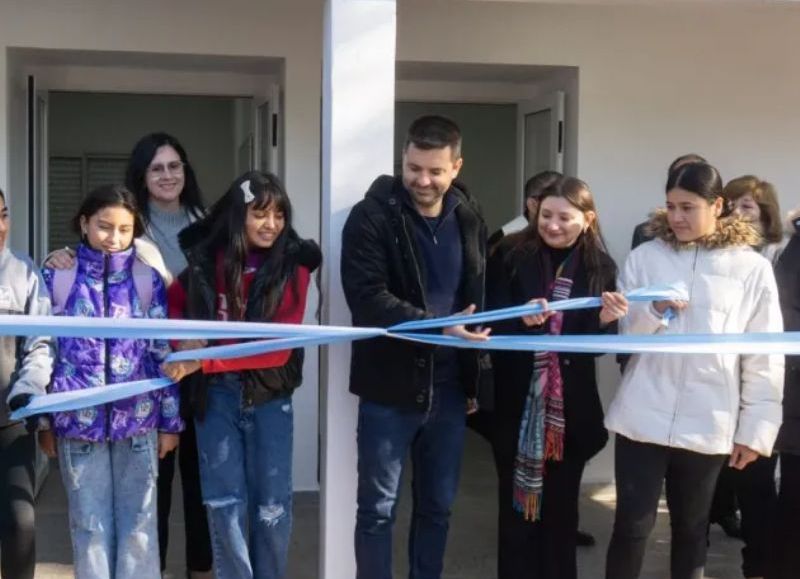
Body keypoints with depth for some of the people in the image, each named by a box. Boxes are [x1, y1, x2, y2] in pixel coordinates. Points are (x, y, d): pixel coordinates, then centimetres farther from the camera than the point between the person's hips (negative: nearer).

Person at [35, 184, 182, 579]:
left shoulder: (148, 279, 1)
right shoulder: (57, 276, -1)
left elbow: (163, 351, 4)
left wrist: (170, 420, 3)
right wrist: (42, 421, 4)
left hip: (137, 418, 1)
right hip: (78, 418, 0)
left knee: (138, 521, 7)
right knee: (90, 523, 8)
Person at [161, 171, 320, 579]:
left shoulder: (292, 266, -8)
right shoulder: (205, 260, -2)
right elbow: (172, 304, 16)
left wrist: (206, 360, -22)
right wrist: (183, 341, -6)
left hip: (269, 394, -1)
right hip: (215, 394, 1)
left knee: (271, 504, 5)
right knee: (225, 500, 4)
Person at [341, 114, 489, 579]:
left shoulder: (469, 218, 7)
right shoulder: (372, 217, -9)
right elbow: (367, 298, -18)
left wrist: (473, 372, 9)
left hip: (448, 385, 5)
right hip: (391, 385, -4)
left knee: (439, 505, 14)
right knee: (378, 508, 4)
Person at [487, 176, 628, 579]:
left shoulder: (600, 268, 0)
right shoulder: (511, 256, -5)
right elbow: (493, 321, -9)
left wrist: (608, 319, -21)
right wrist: (524, 319, -28)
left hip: (571, 409, 2)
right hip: (519, 405, -1)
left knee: (560, 509, 14)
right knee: (516, 506, 8)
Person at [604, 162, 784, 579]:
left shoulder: (752, 269, 0)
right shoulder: (644, 257, 3)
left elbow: (765, 360, 2)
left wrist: (755, 429, -1)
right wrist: (654, 311, -15)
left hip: (708, 424, 0)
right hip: (643, 418, 0)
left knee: (691, 528, 14)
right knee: (632, 524, 1)